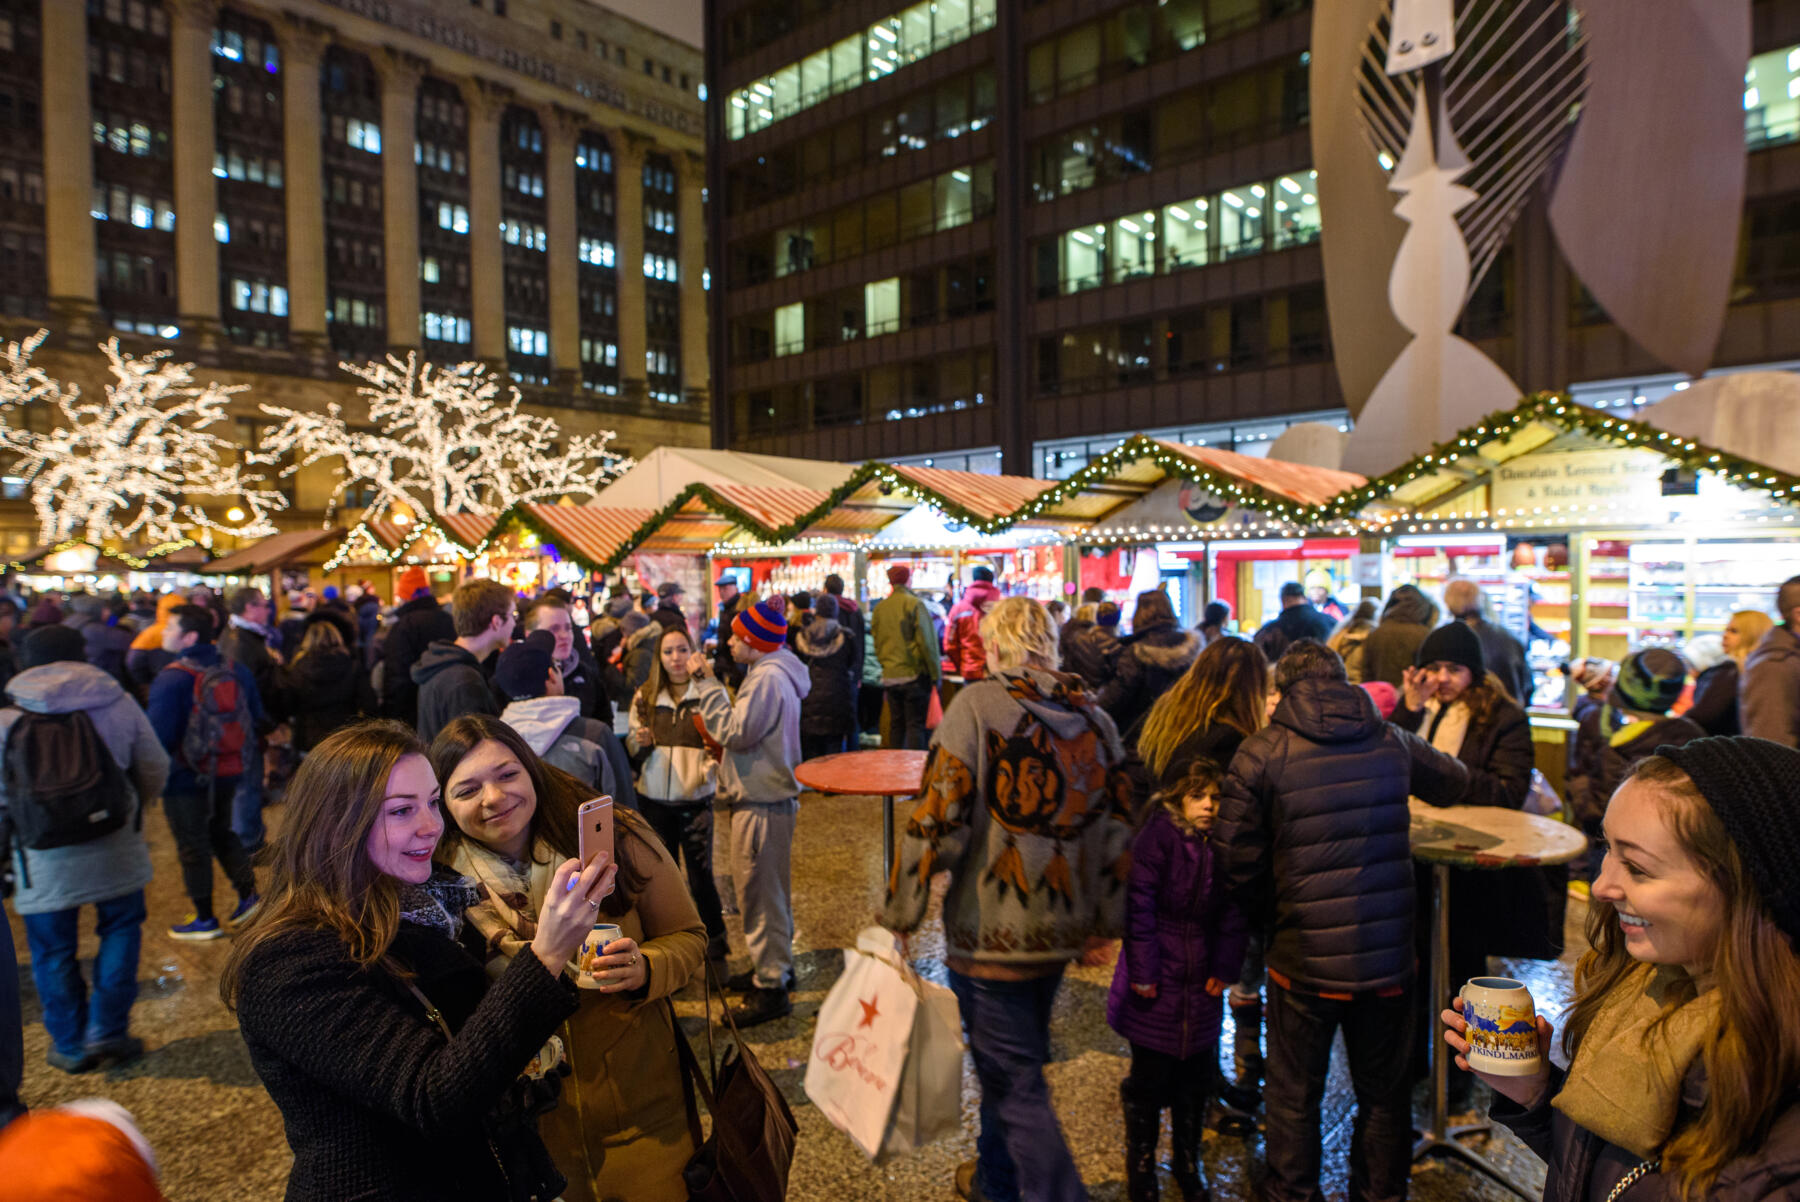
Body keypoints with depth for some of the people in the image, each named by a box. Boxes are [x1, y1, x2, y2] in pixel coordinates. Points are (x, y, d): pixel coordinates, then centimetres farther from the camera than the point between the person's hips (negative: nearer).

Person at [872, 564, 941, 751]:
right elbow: (927, 642, -11)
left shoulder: (879, 608, 7)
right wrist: (935, 674, -5)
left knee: (896, 725, 12)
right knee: (916, 725, -2)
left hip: (890, 677, 5)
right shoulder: (914, 604, -9)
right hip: (914, 674, -5)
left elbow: (877, 644, 13)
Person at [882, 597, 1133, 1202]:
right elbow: (1117, 830, 7)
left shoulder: (977, 705, -15)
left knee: (1016, 1085, 7)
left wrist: (899, 914, -11)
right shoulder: (1095, 718, 2)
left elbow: (937, 819, -20)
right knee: (1012, 1064, 26)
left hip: (988, 933, -7)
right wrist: (1102, 925, 18)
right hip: (1060, 932, 7)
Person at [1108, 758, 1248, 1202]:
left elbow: (1232, 914, 8)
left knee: (1195, 1081, 16)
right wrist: (1143, 974, -16)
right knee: (1148, 1081, 7)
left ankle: (1189, 1164, 36)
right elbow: (1138, 907, -16)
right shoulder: (1156, 837, -15)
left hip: (1200, 985, 5)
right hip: (1157, 983, -5)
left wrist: (1224, 968, 1)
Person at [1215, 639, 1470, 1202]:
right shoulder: (1392, 742, -1)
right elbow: (1455, 783, 22)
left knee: (1294, 1098, 16)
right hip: (1389, 956, 3)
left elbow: (1237, 863, -10)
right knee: (1385, 1095, 22)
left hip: (1304, 959, -3)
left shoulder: (1260, 752, -11)